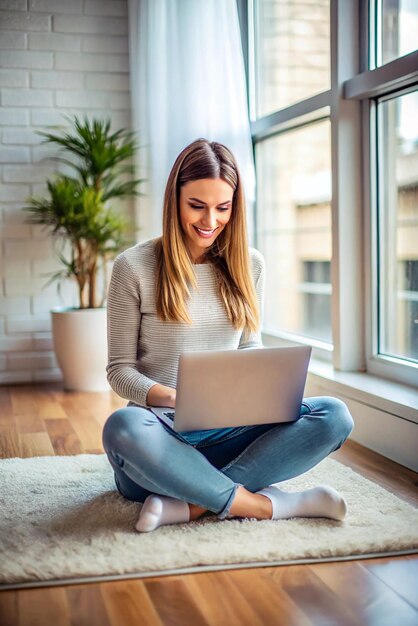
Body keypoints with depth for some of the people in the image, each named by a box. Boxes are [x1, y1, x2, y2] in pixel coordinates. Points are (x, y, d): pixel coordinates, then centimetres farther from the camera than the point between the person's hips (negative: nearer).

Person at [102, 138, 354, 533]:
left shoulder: (249, 265, 9)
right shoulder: (134, 267, -3)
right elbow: (120, 369, -2)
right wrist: (174, 398, -22)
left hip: (226, 433, 4)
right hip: (163, 432, -3)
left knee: (333, 416, -21)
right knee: (123, 427, -39)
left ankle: (189, 506, -28)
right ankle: (267, 504, -27)